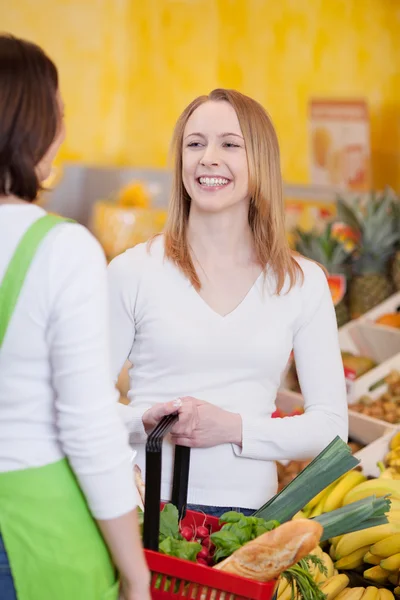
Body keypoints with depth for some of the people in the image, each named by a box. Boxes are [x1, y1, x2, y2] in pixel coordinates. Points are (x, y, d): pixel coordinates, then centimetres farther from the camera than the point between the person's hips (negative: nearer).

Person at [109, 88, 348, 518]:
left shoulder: (303, 284, 3)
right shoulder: (134, 271, -2)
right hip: (147, 502, -1)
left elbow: (331, 426, 2)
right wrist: (144, 421, -17)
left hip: (249, 508, 2)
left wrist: (234, 427, -11)